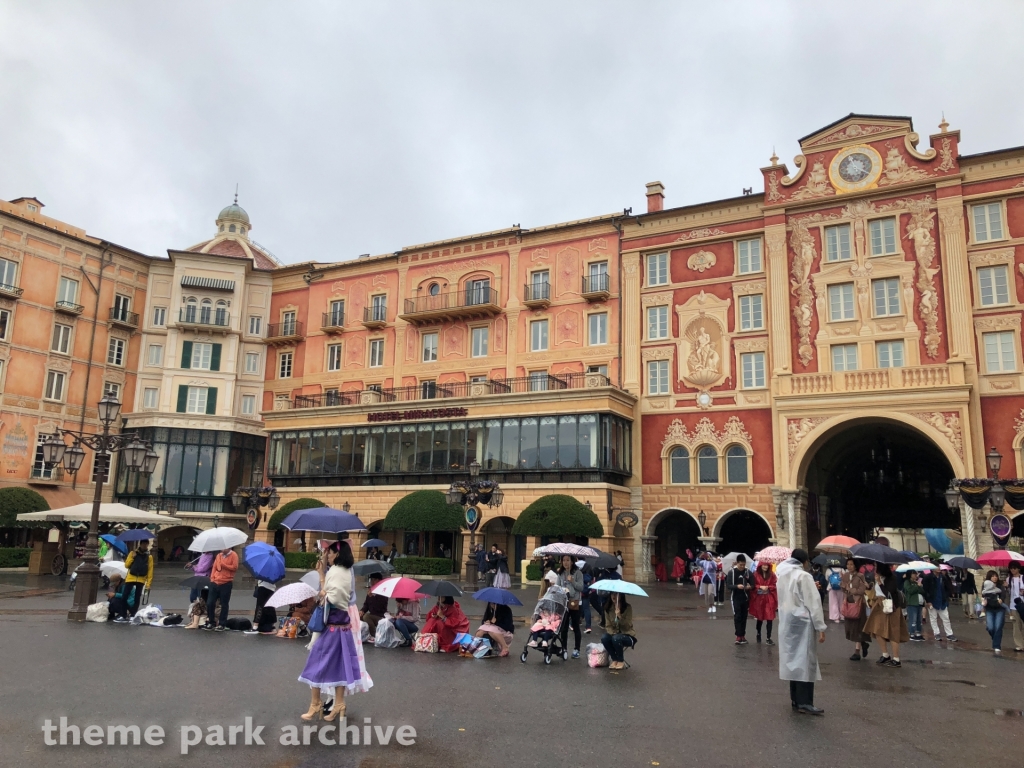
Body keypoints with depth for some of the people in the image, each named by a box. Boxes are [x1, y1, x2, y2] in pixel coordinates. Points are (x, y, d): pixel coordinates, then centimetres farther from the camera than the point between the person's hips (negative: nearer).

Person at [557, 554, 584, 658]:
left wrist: (572, 581, -21)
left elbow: (581, 587, -9)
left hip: (574, 602, -4)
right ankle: (563, 649, 18)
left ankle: (576, 650, 11)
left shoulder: (577, 572, -5)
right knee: (563, 627, 9)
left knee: (575, 627, 4)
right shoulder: (561, 573, 9)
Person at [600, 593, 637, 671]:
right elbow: (608, 625, 1)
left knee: (616, 638, -35)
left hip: (627, 635, -4)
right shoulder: (608, 608, -2)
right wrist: (612, 634, -19)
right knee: (604, 637, -28)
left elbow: (628, 625, -17)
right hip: (614, 633, 4)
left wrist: (619, 616, -32)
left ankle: (621, 661, -8)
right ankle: (614, 659, -7)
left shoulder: (628, 607, -13)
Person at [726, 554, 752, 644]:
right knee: (737, 616, -7)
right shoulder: (732, 572, -6)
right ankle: (739, 636, -4)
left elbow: (753, 584, 5)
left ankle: (742, 635, 18)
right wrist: (737, 586, -27)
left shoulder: (748, 572, 2)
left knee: (744, 617, 9)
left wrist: (750, 587, -19)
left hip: (745, 598, 3)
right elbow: (728, 585, -10)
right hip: (736, 598, -3)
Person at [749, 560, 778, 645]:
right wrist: (760, 587, -17)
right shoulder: (755, 574, -3)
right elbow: (753, 586, -2)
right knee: (759, 617, 14)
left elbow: (774, 586, 2)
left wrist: (767, 587, -15)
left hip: (769, 599, 0)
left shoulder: (772, 575, 0)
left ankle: (768, 638, 0)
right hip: (759, 599, 0)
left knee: (769, 618, -6)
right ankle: (758, 634, 37)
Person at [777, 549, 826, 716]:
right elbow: (813, 603, -13)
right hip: (802, 623, -7)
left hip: (786, 623, 7)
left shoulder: (782, 576, 12)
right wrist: (820, 627, -12)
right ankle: (805, 703, -8)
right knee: (805, 661, -6)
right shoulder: (804, 576, -11)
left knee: (793, 659, 11)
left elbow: (783, 600, 11)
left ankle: (796, 700, 15)